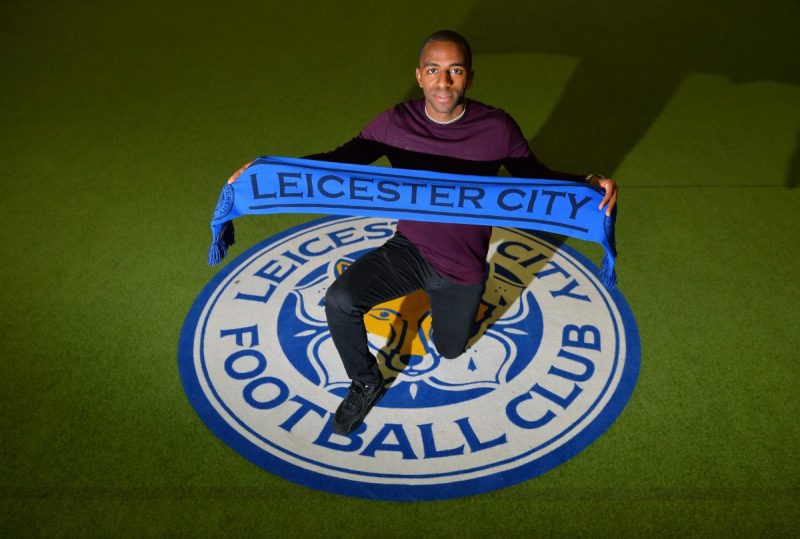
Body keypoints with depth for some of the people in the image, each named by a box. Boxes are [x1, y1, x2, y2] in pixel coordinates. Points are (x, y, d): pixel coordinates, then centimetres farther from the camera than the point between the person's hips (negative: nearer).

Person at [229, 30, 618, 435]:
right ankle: (366, 385, 5)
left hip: (464, 266, 0)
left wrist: (587, 184, -23)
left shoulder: (497, 128, -15)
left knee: (450, 349, 17)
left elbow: (535, 177, -3)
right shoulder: (395, 123, -13)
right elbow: (341, 158, -6)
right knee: (339, 300, -23)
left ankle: (446, 296, 51)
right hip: (408, 250, 0)